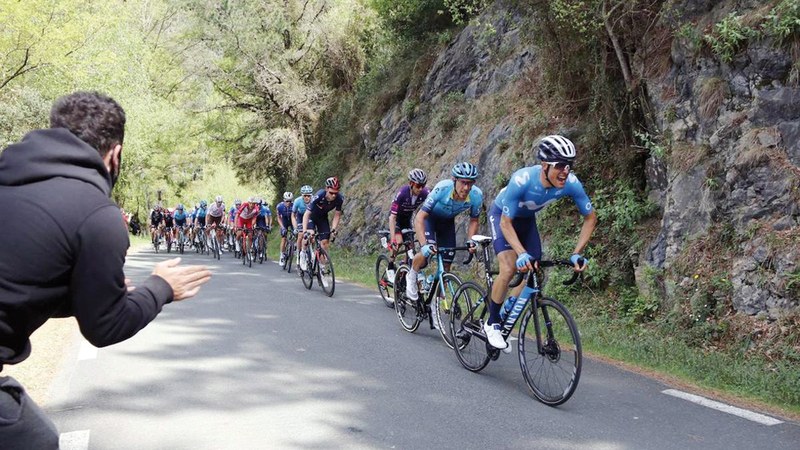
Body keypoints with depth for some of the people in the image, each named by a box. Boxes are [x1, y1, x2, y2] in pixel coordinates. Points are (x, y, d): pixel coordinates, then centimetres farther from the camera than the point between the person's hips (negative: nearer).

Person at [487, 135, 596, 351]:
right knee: (509, 268, -23)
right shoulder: (522, 180, -40)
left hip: (527, 219, 5)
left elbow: (590, 217, -15)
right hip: (502, 215, -5)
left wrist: (577, 253, -23)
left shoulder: (571, 184, -28)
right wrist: (522, 254, -47)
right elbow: (506, 223, -33)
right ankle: (492, 323, -4)